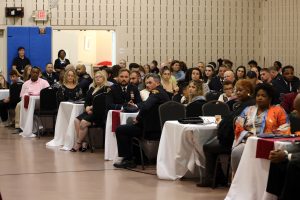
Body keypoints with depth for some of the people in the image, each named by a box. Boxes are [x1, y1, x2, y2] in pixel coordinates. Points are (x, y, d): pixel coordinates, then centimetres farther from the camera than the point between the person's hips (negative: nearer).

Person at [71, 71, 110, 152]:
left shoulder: (106, 89, -2)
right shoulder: (92, 89, 21)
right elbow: (86, 101, 18)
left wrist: (92, 107, -14)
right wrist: (87, 107, -4)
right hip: (90, 111, 7)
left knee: (84, 122, -27)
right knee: (77, 120, -17)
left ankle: (78, 143, -16)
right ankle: (83, 142, -18)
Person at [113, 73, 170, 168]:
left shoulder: (156, 93, -16)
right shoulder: (163, 93, 15)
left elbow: (145, 107, -31)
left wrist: (138, 119, -17)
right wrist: (136, 105, 20)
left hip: (153, 130, -11)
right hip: (159, 127, 11)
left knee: (120, 130, -5)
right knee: (130, 126, 30)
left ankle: (128, 160, 0)